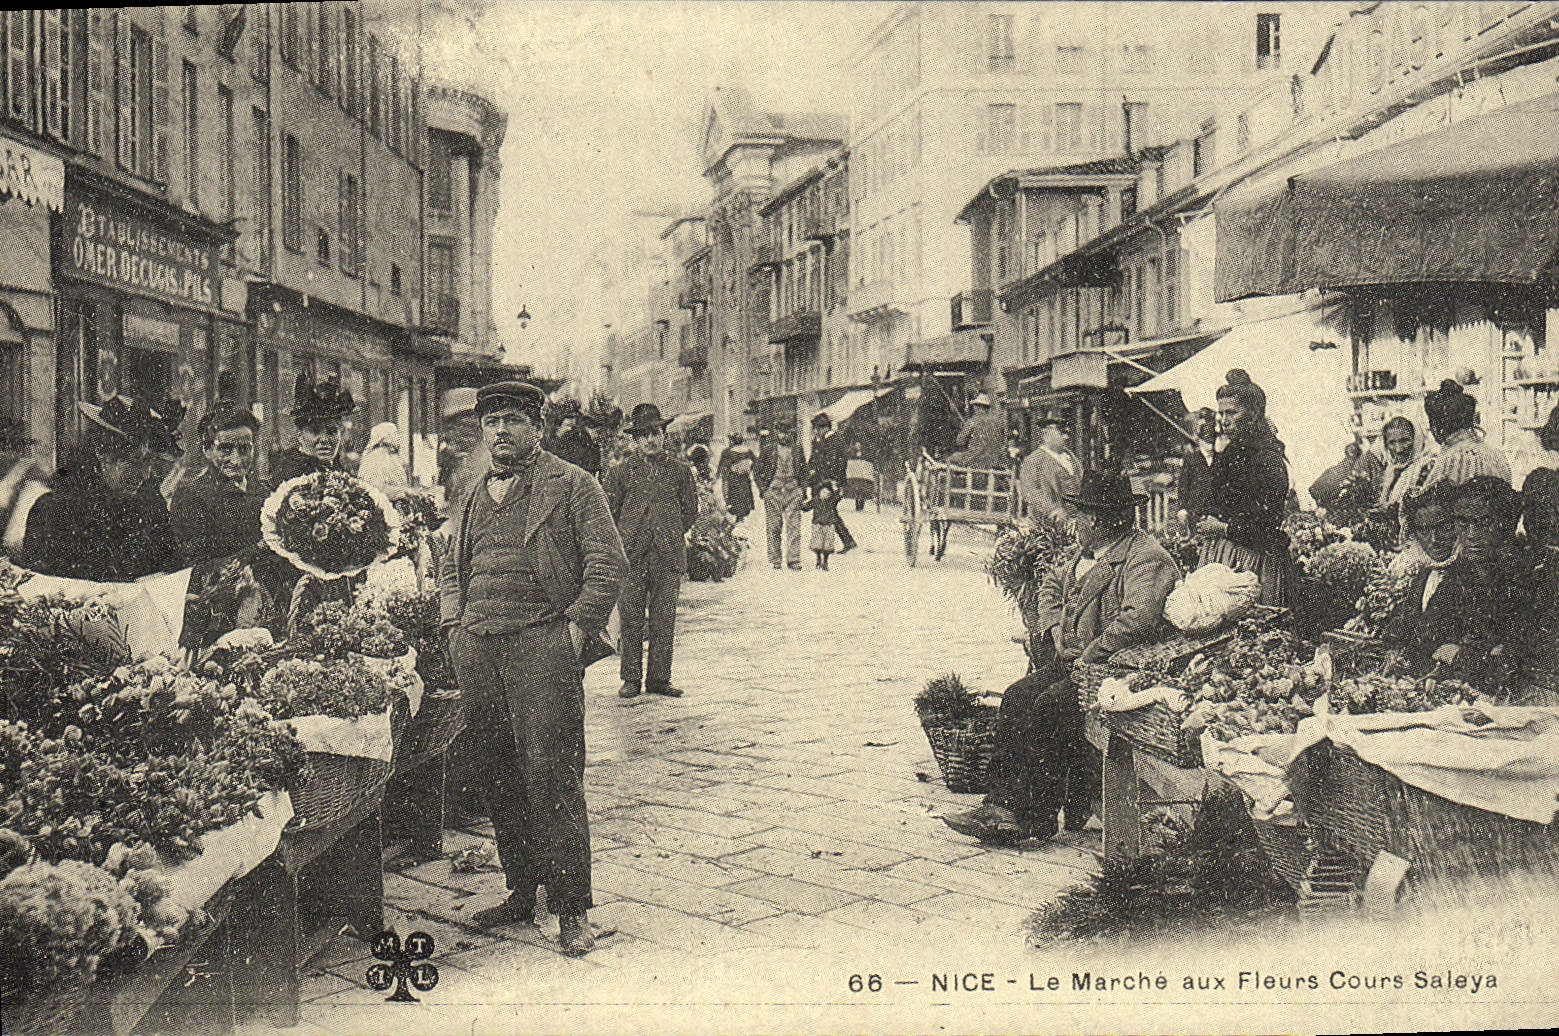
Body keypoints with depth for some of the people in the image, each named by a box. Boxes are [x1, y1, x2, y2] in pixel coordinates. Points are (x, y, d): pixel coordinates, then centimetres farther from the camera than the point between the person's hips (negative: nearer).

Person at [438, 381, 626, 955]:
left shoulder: (572, 486, 3)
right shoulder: (472, 498, 21)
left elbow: (608, 561, -3)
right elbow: (451, 569, 29)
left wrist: (577, 627, -10)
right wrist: (454, 624, 13)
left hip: (542, 644, -6)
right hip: (477, 649, 6)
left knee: (550, 774, -10)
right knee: (496, 776, 8)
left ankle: (572, 908, -4)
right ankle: (520, 892, 19)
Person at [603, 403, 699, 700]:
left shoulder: (680, 472, 9)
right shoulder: (620, 473, 6)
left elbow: (691, 511, 17)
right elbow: (609, 514, 11)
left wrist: (671, 536, 12)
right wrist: (625, 541, 7)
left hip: (668, 556, 1)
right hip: (631, 557, -1)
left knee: (664, 620, 3)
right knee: (631, 619, 0)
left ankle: (659, 678, 11)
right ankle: (631, 679, 9)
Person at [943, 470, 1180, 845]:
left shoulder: (1147, 559, -13)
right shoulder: (1084, 551, 16)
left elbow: (1139, 620, -27)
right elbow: (1051, 586, 26)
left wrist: (1088, 657, -22)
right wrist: (1058, 632, 7)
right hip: (1075, 658, 9)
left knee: (1049, 705, -27)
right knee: (1017, 697, -12)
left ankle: (1034, 817, -20)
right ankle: (1002, 803, -16)